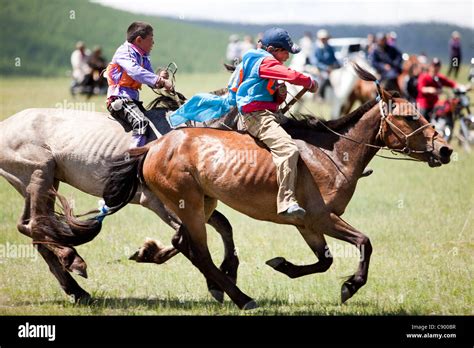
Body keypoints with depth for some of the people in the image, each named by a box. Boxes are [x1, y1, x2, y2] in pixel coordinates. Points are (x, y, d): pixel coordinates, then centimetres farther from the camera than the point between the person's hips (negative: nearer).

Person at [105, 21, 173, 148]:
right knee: (141, 121, -30)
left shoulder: (143, 57, 18)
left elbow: (152, 83, 17)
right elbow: (135, 71, -28)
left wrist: (160, 79, -8)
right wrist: (160, 80, -32)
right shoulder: (124, 52, -9)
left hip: (132, 100, 10)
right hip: (119, 98, -10)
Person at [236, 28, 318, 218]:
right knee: (288, 149, -29)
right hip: (257, 115, -11)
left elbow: (273, 100, 26)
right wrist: (311, 83, -2)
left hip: (270, 114, 11)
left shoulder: (268, 63, 26)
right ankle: (287, 201, -38)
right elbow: (293, 76, -20)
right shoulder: (266, 62, -6)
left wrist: (280, 94, 4)